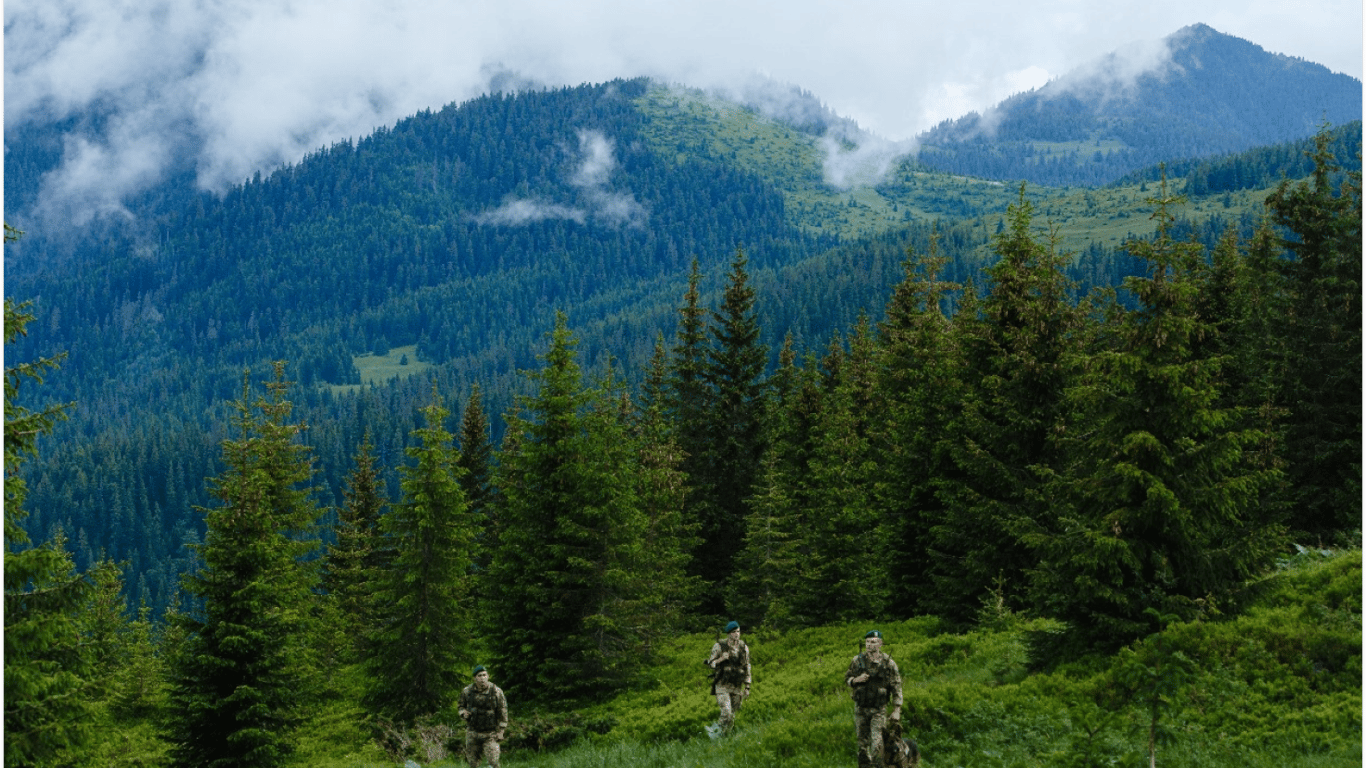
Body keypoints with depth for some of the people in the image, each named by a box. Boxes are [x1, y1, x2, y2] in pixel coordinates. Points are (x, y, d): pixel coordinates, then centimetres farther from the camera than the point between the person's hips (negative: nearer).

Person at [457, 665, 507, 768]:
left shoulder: (496, 692, -9)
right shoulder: (467, 691, -2)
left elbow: (502, 712, -3)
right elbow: (461, 706, 13)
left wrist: (501, 731, -7)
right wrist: (464, 713, -10)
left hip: (490, 734, -3)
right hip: (472, 732, 3)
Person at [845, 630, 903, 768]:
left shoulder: (889, 663, -6)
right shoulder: (857, 661, 0)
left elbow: (896, 688, -2)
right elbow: (847, 679, 10)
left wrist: (897, 710, -6)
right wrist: (856, 680, -13)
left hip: (879, 709, -3)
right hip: (860, 708, 3)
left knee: (876, 741, -12)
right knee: (862, 741, 9)